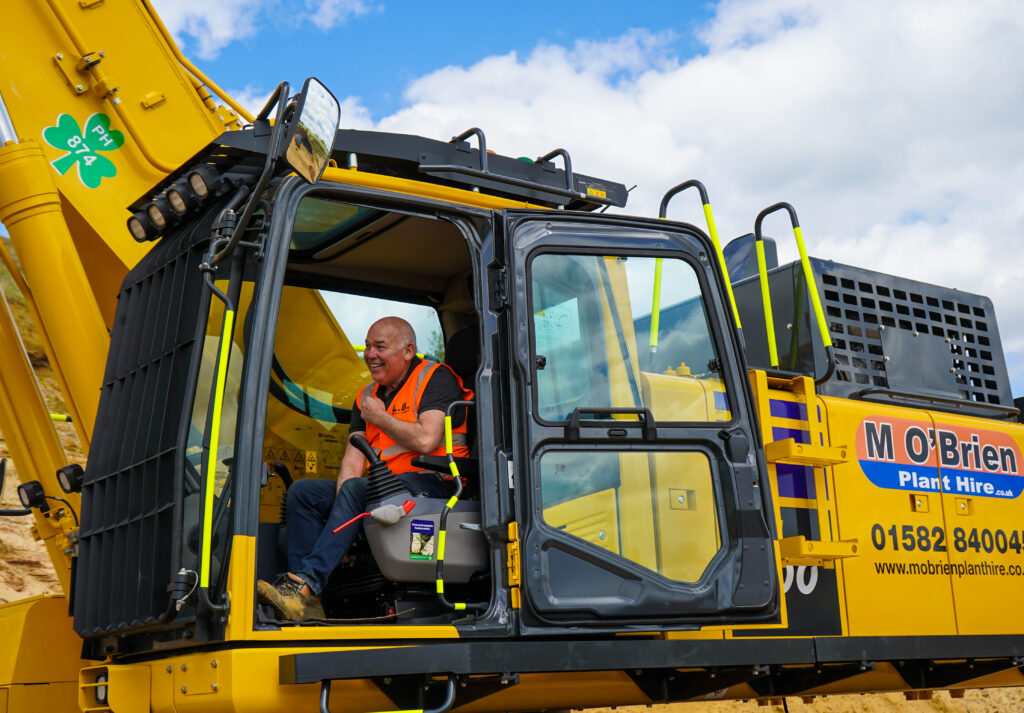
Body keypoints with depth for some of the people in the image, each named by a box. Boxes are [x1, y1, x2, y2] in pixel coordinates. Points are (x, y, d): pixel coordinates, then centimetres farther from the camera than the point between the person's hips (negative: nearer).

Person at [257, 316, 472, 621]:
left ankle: (306, 583, -34)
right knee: (302, 491, -8)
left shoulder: (436, 379, -4)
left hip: (430, 485, -8)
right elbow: (353, 459, 6)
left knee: (355, 489, -32)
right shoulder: (368, 396, 17)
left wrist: (379, 417, -4)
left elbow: (426, 440, -19)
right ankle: (301, 598, -19)